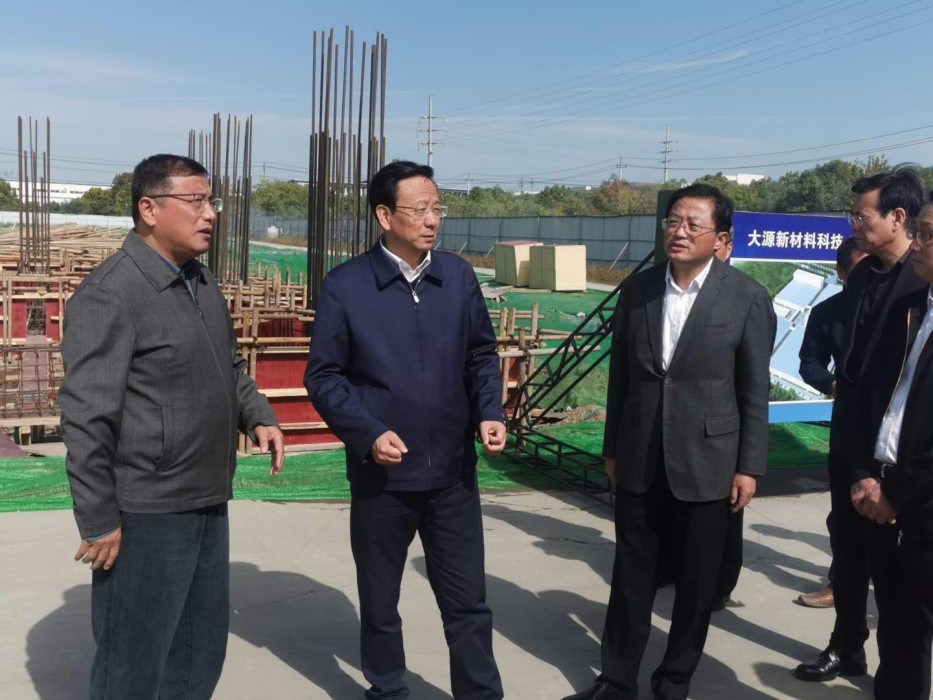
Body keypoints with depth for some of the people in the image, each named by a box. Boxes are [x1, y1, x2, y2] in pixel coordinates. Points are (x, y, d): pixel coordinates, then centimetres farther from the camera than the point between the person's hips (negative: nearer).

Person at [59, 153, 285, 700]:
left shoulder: (202, 282, 10)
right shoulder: (111, 293, -16)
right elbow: (87, 416, -18)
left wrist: (258, 416, 5)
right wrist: (98, 521, -17)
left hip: (208, 505, 8)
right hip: (145, 515, -8)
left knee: (202, 652, 20)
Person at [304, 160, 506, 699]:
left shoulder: (460, 277, 0)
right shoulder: (345, 286, -9)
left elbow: (482, 354, 10)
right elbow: (323, 375, -5)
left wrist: (489, 412, -6)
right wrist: (368, 433, -17)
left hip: (454, 470, 2)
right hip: (382, 474, -1)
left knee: (468, 601, 10)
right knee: (380, 603, 17)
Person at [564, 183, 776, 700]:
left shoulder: (748, 299, -8)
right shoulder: (637, 290, 1)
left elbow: (755, 392, -5)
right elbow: (620, 376, 6)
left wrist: (749, 467, -6)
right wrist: (612, 448, 9)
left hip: (706, 463, -2)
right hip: (639, 461, 3)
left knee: (696, 581, 11)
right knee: (631, 575, 11)